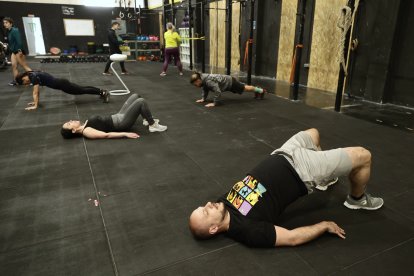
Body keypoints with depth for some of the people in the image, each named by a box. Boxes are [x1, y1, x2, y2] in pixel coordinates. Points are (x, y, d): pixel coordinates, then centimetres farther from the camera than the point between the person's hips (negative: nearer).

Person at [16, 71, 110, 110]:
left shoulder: (34, 77, -18)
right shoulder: (32, 75, 10)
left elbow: (35, 92, -19)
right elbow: (37, 91, 20)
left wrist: (35, 106, -16)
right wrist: (35, 101, 21)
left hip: (61, 85, -8)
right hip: (61, 83, 8)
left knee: (82, 90, -6)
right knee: (82, 88, 14)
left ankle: (103, 93, -5)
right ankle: (101, 91, 20)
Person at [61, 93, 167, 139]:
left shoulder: (84, 125, 8)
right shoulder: (86, 132, -19)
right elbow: (106, 135, -25)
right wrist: (125, 134, -29)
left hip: (118, 117, 10)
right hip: (121, 123, -10)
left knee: (135, 96, 10)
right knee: (141, 101, -20)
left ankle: (147, 119, 18)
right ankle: (153, 125, -5)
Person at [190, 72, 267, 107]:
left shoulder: (208, 81, -38)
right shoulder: (203, 79, -9)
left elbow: (218, 91, -42)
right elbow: (205, 89, 9)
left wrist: (214, 103, -36)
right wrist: (203, 99, 2)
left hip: (230, 82, -8)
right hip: (227, 83, 8)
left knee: (245, 88, 12)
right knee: (243, 87, 28)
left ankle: (261, 90, 33)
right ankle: (257, 89, 50)